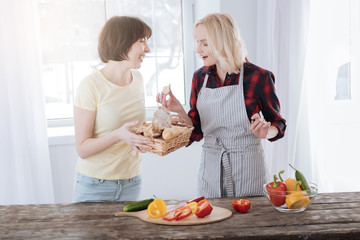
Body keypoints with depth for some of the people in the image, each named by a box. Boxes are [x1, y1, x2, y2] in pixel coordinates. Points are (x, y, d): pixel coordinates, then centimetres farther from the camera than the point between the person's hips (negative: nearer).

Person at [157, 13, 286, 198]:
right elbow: (197, 132, 5)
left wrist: (266, 133, -20)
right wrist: (179, 111, -12)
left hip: (247, 168, -3)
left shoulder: (258, 77, -10)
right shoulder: (200, 77, 3)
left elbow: (277, 124, 1)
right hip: (210, 168, 4)